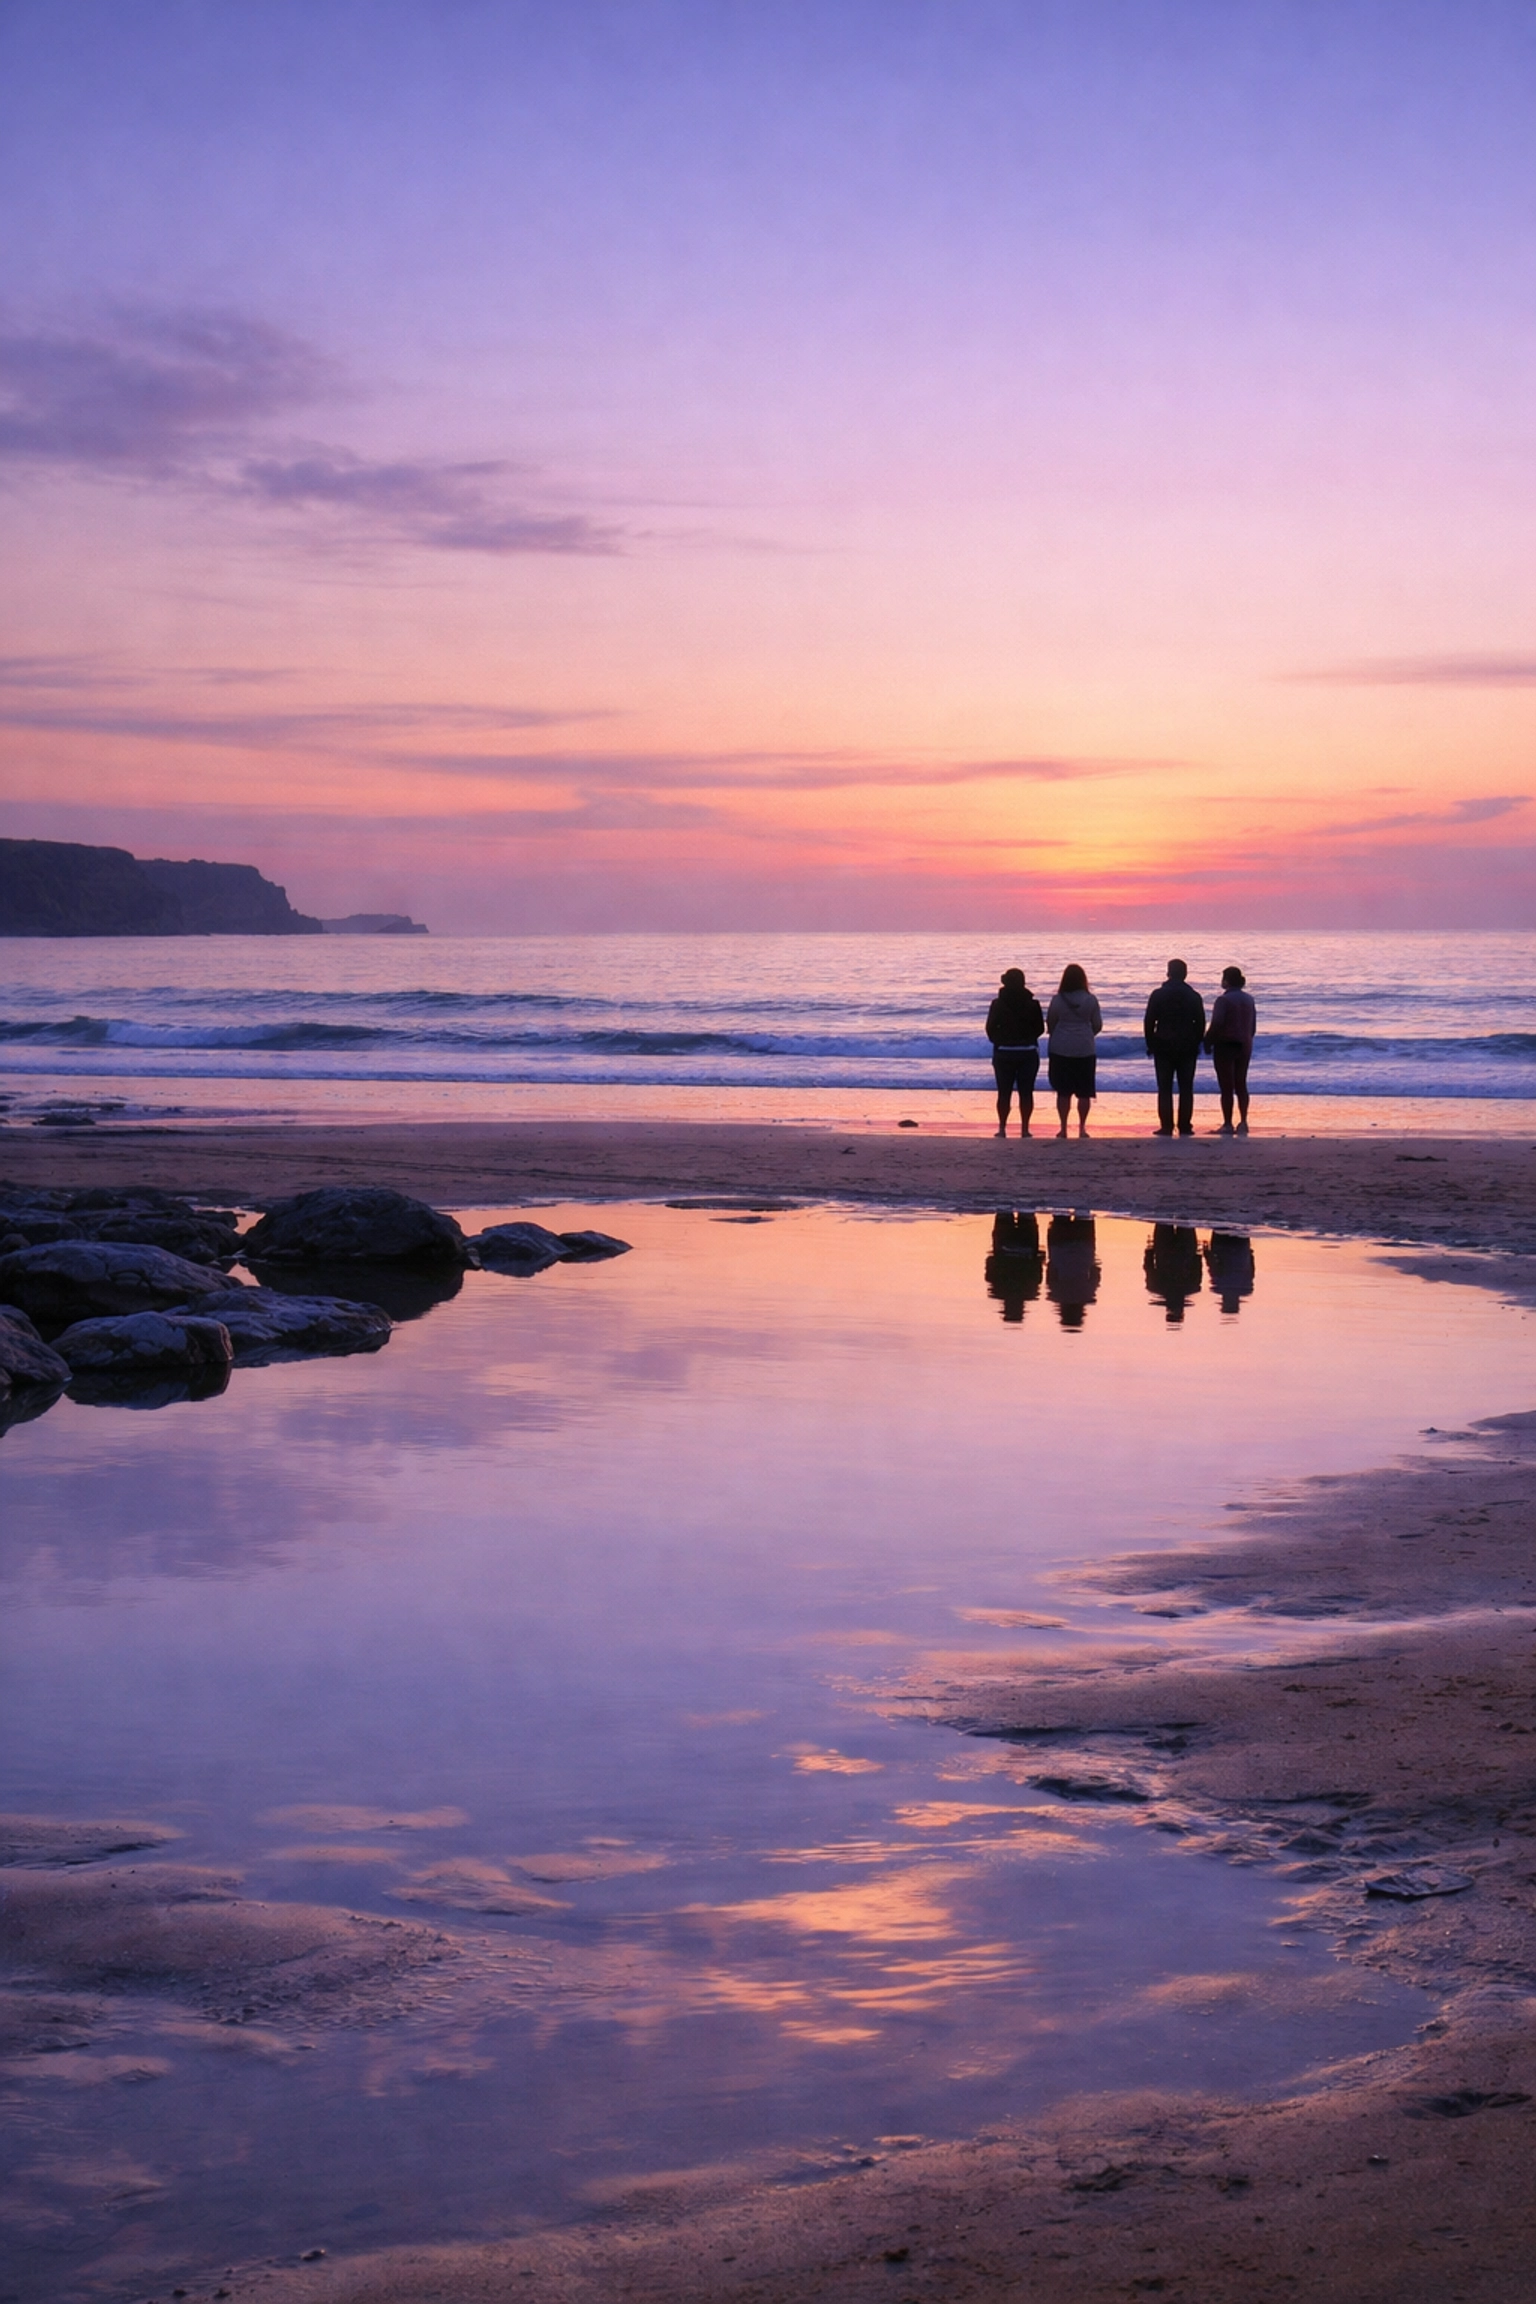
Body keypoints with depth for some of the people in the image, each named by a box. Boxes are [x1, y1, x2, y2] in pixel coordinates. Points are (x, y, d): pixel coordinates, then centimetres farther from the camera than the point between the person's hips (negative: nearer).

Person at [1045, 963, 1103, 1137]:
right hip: (1085, 1050, 0)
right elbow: (1097, 1025, 3)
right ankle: (1082, 1128, 6)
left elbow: (1050, 1024, 2)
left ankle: (1063, 1128, 6)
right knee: (1084, 1092, 7)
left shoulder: (1058, 1000, -7)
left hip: (1061, 1049, 0)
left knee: (1063, 1092, 6)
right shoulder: (1090, 1000, -4)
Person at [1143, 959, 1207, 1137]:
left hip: (1164, 1048, -1)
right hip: (1187, 1048, 1)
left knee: (1165, 1089, 1)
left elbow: (1149, 1022, -2)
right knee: (1186, 1089, 4)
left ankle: (1166, 1126, -4)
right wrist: (1196, 1044, 14)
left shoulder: (1158, 995, -3)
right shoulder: (1194, 997, 2)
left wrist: (1150, 1044, 7)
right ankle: (1185, 1126, 1)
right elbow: (1200, 1024, 4)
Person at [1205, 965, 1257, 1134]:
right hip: (1244, 1047, 7)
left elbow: (1216, 1024, -20)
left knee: (1226, 1087, -2)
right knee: (1241, 1085, 13)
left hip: (1225, 1046, -7)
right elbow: (1253, 1025, 12)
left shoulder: (1223, 1000, -15)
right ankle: (1243, 1122, 8)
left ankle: (1227, 1124, -2)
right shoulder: (1249, 999, 8)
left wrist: (1208, 1042, -8)